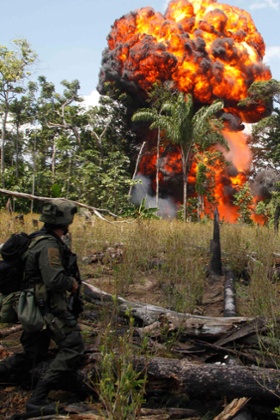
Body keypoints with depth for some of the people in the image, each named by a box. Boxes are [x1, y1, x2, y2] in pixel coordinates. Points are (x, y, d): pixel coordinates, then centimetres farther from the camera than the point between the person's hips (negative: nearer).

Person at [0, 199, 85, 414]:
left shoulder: (44, 240, 11)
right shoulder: (49, 246, -21)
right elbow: (55, 280, -28)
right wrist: (73, 283, -10)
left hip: (39, 307, 10)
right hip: (51, 307, -10)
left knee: (33, 354, 19)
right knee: (73, 347, -9)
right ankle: (38, 399, -7)